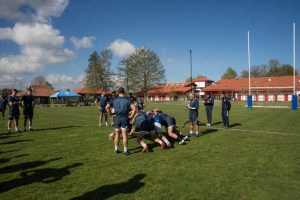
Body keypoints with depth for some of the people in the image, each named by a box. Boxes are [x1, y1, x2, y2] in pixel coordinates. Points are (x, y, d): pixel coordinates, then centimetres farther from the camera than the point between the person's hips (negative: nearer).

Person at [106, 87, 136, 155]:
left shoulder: (114, 99, 5)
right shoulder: (127, 99, -4)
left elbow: (107, 107, 2)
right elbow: (134, 108, -16)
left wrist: (110, 114, 8)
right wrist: (131, 116, -8)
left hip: (117, 118, 3)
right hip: (124, 118, -3)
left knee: (117, 135, 14)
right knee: (124, 135, 2)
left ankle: (116, 149, 22)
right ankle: (125, 150, 7)